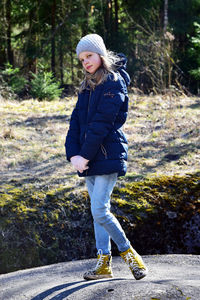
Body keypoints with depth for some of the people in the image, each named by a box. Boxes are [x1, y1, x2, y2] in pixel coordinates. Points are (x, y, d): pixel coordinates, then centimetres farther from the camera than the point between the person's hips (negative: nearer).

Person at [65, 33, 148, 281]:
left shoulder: (114, 82, -8)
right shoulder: (87, 86, 16)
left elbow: (101, 123, -15)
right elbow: (76, 121, 8)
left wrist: (85, 156, -16)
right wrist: (73, 154, -5)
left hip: (108, 156, -8)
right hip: (88, 159, 8)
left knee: (99, 211, -11)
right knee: (97, 211, 9)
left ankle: (128, 253, 7)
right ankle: (104, 263, 15)